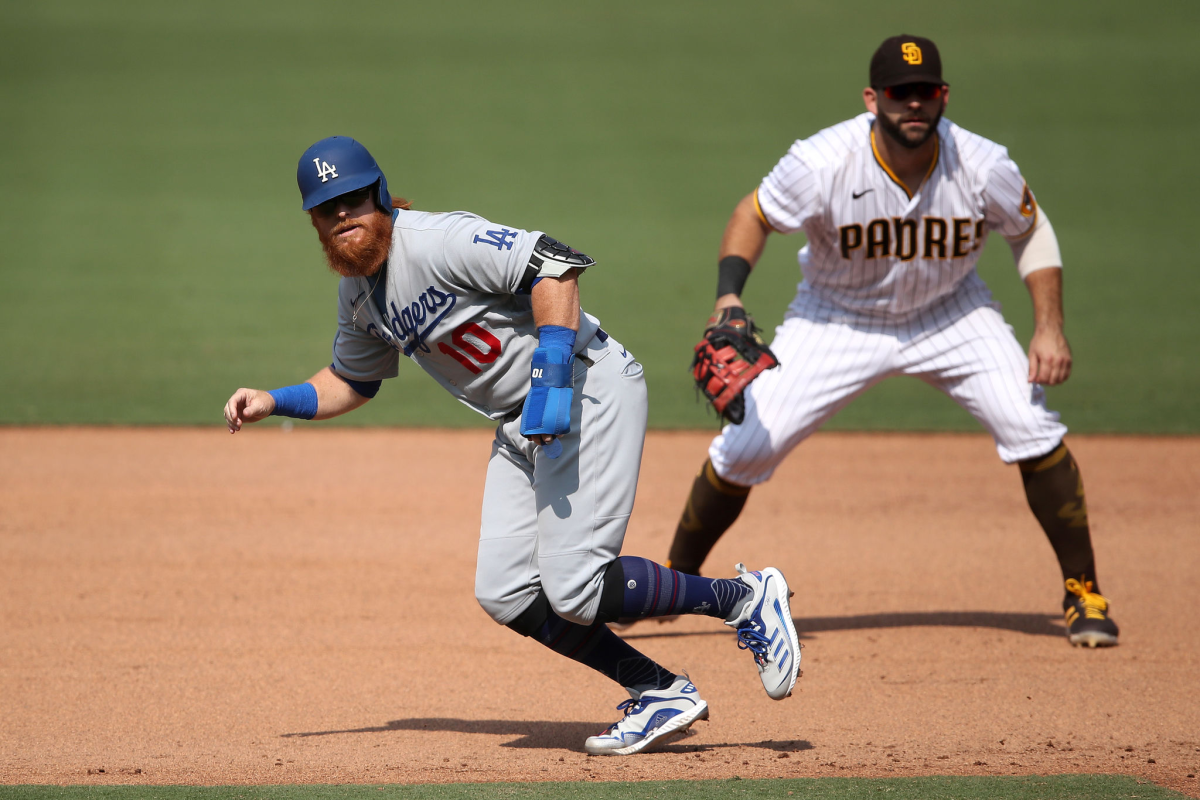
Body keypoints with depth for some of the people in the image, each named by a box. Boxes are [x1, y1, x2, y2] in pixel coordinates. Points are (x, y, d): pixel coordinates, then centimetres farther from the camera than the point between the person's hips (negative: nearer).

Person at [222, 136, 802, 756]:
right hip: (520, 424, 9)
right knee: (505, 594, 0)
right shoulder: (357, 293, 10)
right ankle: (661, 694, 8)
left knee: (572, 589, -17)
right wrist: (272, 403, 10)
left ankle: (744, 599, 2)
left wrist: (553, 378, -31)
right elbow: (352, 382, 26)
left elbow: (553, 264, -26)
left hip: (588, 389, -9)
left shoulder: (435, 240, -18)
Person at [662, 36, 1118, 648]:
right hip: (839, 317, -1)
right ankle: (676, 579, 16)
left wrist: (1049, 327, -14)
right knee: (744, 447, -9)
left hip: (950, 314, 1)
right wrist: (728, 299, -27)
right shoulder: (823, 165, -29)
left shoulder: (982, 166, -23)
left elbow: (1030, 230, -4)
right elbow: (754, 216, -11)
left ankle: (1083, 595, -1)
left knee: (1030, 428, -17)